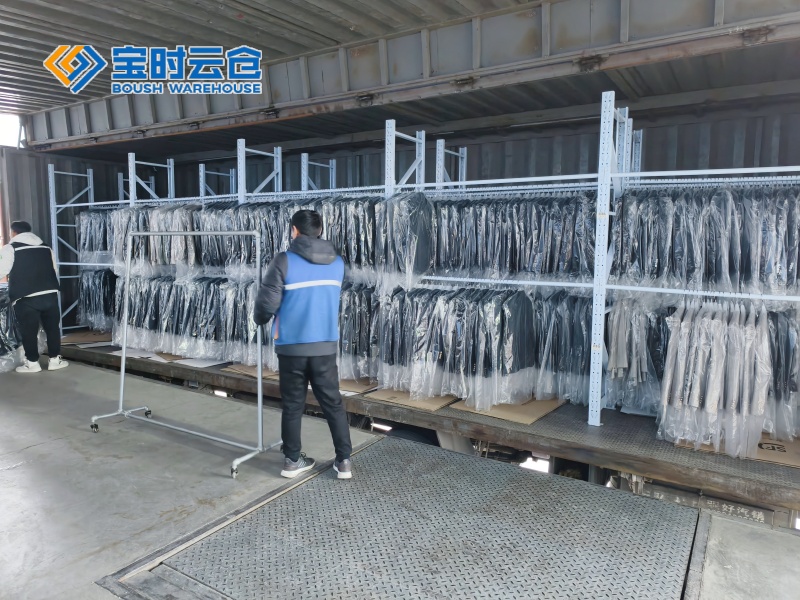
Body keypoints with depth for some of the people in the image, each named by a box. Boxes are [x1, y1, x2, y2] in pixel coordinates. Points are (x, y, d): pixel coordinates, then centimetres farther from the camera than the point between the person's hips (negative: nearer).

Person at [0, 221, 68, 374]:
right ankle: (55, 360, 17)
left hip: (26, 298, -4)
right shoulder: (46, 248, 13)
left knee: (28, 331, 7)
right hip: (50, 295, 4)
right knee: (52, 327, 12)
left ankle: (32, 363, 16)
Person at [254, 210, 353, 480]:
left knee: (292, 406, 12)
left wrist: (260, 320, 11)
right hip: (325, 346, 3)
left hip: (291, 346, -2)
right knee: (333, 403, 12)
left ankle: (292, 460, 23)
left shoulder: (284, 261, -11)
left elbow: (267, 303, -12)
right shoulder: (337, 262, 4)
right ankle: (344, 460, 16)